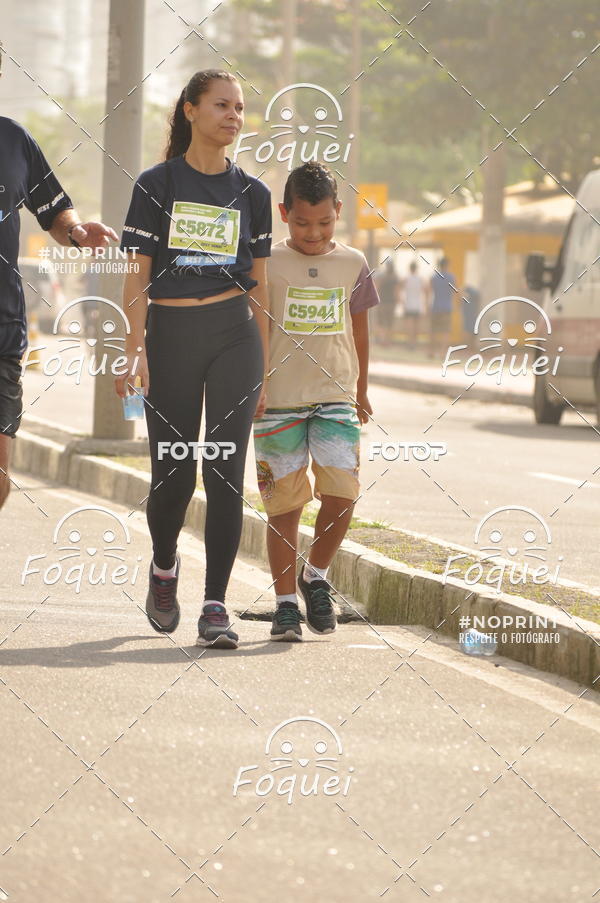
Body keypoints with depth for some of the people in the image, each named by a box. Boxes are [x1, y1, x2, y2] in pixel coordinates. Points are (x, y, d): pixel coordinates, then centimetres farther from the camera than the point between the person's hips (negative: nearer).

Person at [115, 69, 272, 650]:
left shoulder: (250, 193, 10)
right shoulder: (157, 185, 2)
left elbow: (259, 285, 12)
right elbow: (138, 276, 0)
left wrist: (264, 370, 10)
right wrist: (135, 351, -10)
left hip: (234, 335, 1)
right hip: (170, 334, -1)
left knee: (226, 471, -8)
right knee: (173, 472, 0)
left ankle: (215, 607, -6)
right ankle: (164, 567, 32)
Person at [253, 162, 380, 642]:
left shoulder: (353, 264, 8)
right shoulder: (268, 264, 0)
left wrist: (361, 391, 24)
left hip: (336, 399, 2)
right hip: (279, 400, -2)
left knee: (342, 494, -11)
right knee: (284, 503, -1)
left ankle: (316, 575, 13)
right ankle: (286, 602, 6)